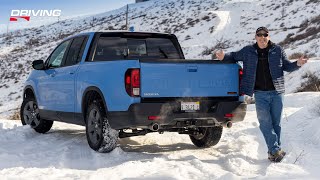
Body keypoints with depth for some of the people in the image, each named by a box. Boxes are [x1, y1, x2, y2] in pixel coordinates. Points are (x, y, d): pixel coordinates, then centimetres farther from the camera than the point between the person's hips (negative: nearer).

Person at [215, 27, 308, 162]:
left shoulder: (277, 50, 5)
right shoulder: (248, 51, 6)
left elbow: (287, 66, 11)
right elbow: (234, 56, 18)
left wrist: (297, 64, -8)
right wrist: (224, 57, 0)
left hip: (276, 92, 1)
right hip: (260, 94, 0)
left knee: (276, 123, 5)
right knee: (265, 123, -9)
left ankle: (273, 152, 15)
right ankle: (275, 150, -9)